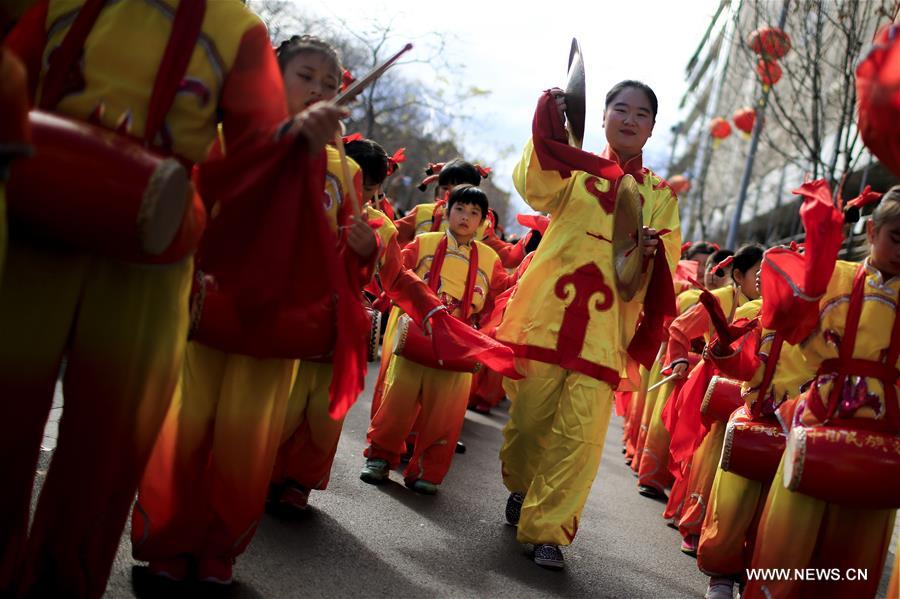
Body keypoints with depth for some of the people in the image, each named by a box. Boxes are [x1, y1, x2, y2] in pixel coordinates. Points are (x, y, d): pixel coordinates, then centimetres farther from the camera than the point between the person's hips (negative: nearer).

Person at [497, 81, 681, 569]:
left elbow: (668, 259, 6)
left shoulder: (660, 194, 16)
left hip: (605, 328, 1)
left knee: (581, 432, -9)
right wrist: (549, 121, -17)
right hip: (548, 310, -1)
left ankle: (547, 528, 2)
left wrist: (654, 249, -16)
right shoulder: (577, 166, 12)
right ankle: (522, 488, 33)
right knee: (531, 416, 4)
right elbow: (536, 187, -10)